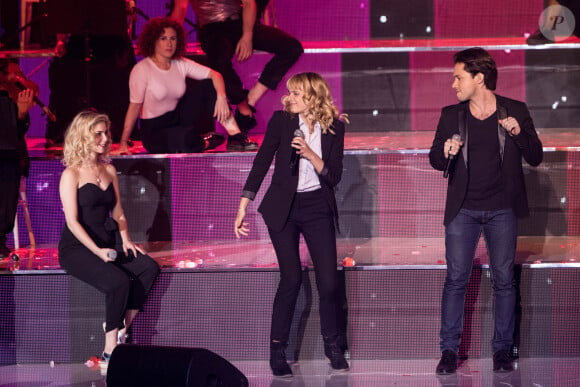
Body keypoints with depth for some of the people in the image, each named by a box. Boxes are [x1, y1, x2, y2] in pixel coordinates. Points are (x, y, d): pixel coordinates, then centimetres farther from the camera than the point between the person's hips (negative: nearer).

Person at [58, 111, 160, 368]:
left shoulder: (109, 170, 14)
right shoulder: (72, 175, -7)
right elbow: (72, 221, -13)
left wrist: (125, 239, -1)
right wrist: (97, 251, -23)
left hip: (108, 242, 7)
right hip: (77, 248, -7)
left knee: (149, 268, -20)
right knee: (118, 281, -31)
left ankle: (122, 330, -17)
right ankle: (110, 352, -24)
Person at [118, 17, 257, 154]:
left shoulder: (181, 64, 2)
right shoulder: (141, 70, -14)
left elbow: (214, 75, -3)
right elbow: (135, 106, -14)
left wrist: (221, 97, -24)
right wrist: (123, 142, -17)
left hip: (178, 118, 6)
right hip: (154, 131, -6)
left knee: (208, 89, -12)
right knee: (187, 138, -39)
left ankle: (236, 137, -17)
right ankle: (206, 143, -4)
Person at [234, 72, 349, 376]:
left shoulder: (333, 127, -1)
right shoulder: (281, 121, -4)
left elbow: (333, 176, -4)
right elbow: (261, 164, -3)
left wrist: (310, 154, -19)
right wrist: (242, 208, -7)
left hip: (317, 208, 1)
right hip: (283, 208, -1)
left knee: (329, 281, -3)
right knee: (291, 279, -8)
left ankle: (332, 345, 17)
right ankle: (277, 351, 3)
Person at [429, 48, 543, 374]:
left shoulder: (515, 111, -2)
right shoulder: (451, 115, 3)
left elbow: (536, 157, -2)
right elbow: (435, 160, 6)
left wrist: (519, 133, -19)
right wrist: (445, 152, -16)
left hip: (502, 211, -1)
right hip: (463, 210, 1)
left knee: (504, 279, 3)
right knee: (456, 279, -1)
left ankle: (503, 349, 12)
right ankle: (449, 350, 4)